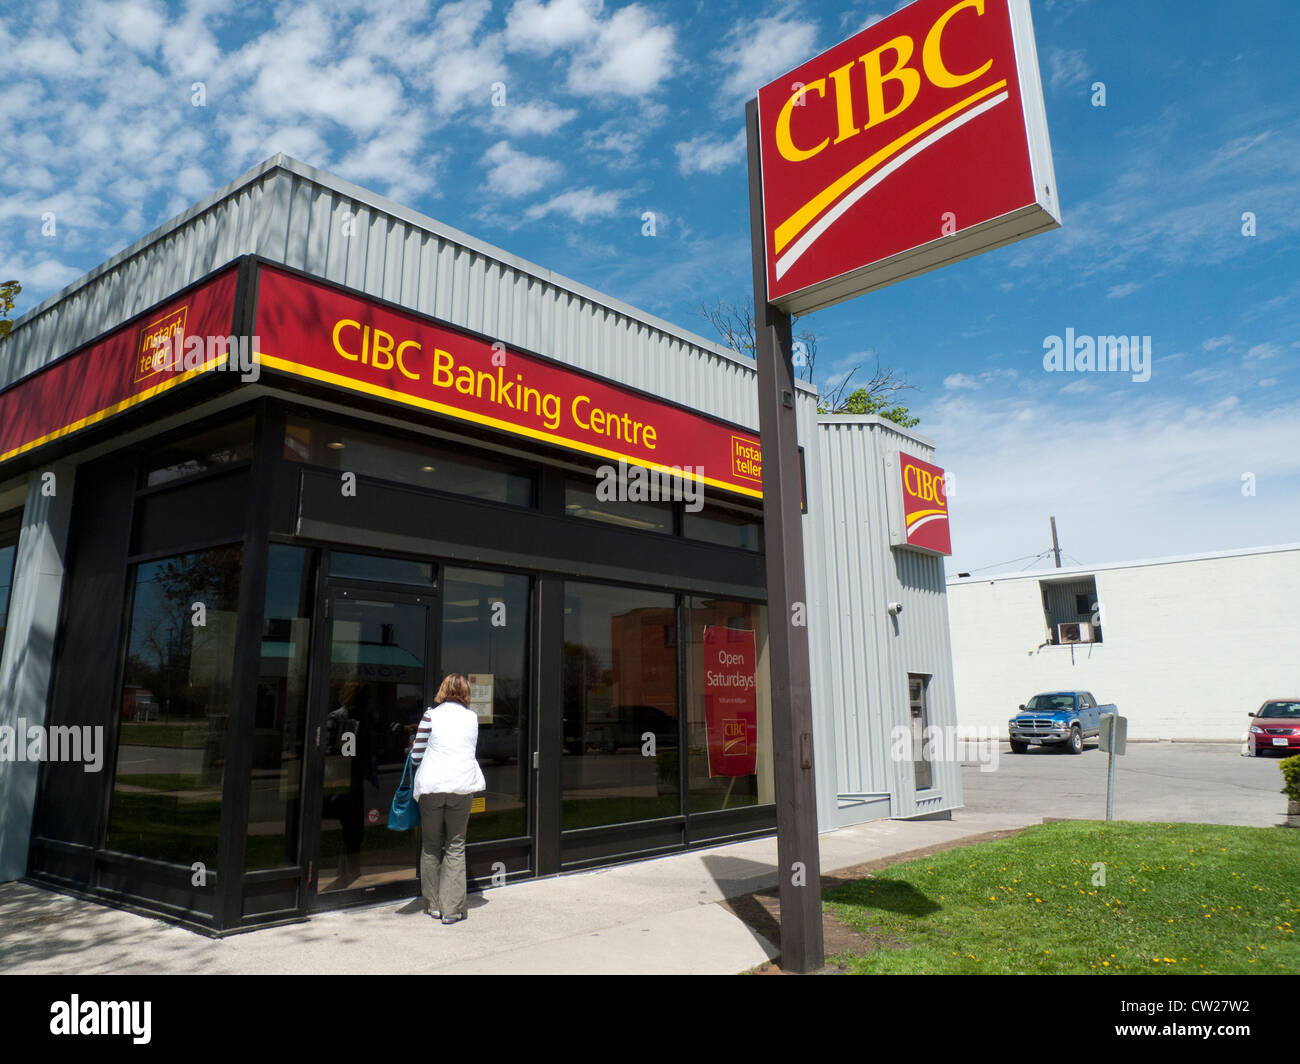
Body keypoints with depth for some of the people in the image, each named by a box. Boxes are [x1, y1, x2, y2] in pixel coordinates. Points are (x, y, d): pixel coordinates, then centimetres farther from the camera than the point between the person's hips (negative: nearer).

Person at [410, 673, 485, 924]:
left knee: (431, 846, 12)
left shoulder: (432, 715, -1)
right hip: (463, 785, 1)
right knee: (455, 846, 7)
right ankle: (451, 908, 5)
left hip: (431, 786, -1)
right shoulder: (472, 717, 6)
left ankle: (433, 905, 19)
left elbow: (417, 755, 2)